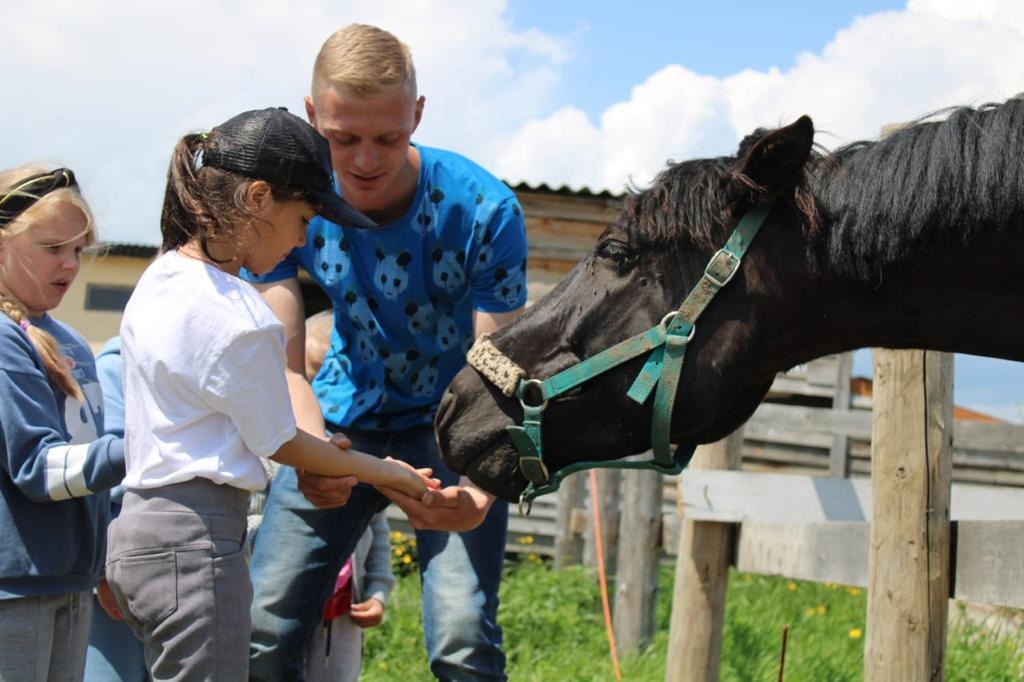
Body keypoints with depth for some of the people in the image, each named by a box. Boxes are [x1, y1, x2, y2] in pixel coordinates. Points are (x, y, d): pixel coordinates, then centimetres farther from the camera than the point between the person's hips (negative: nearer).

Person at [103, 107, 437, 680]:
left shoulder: (157, 282, 11)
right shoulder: (239, 319, -17)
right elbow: (279, 443, -7)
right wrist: (385, 472, 7)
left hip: (138, 529, 10)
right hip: (197, 541, -10)